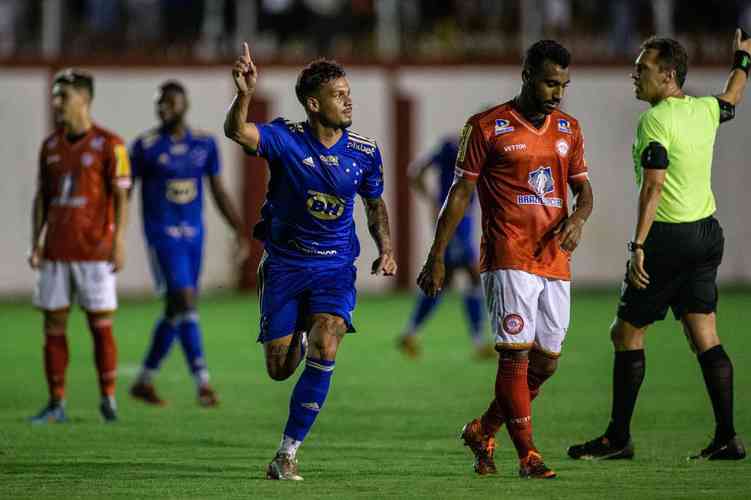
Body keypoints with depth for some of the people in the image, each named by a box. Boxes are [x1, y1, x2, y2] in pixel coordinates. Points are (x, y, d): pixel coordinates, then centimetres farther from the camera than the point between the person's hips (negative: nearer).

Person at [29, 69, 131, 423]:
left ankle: (108, 400, 9)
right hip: (56, 252, 5)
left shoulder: (108, 145, -5)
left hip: (95, 252, -5)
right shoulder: (51, 146, 11)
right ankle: (57, 404, 7)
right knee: (53, 326, 2)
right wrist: (36, 242, 6)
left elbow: (120, 197, -6)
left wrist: (118, 243, -12)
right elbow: (42, 198, 14)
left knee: (101, 325, -1)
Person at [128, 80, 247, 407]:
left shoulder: (204, 144, 5)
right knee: (185, 303, -17)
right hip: (162, 234, -5)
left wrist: (239, 230, 5)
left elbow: (219, 192, 11)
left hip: (194, 234, 5)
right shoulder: (146, 146, -6)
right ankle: (202, 383, -18)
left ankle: (144, 382, 23)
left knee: (175, 312, 9)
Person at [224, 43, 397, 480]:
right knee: (280, 369, 2)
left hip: (335, 266, 1)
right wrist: (245, 95, -52)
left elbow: (375, 202, 15)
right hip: (284, 263, -1)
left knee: (324, 352, -22)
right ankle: (297, 338, 44)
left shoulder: (365, 152, -3)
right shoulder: (286, 139, -13)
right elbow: (238, 132, -32)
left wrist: (386, 249, 0)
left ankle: (288, 454, -12)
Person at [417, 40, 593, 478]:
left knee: (545, 363, 7)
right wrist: (437, 257, -2)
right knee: (516, 355, -11)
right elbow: (461, 193, 0)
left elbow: (583, 187, 19)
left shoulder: (569, 129, 13)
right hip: (509, 258, -6)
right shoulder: (487, 127, -2)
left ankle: (483, 431, 26)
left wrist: (578, 217, -5)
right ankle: (528, 455, -7)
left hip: (556, 259, 6)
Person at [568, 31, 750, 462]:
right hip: (707, 233, 8)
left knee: (627, 334, 3)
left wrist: (638, 246, -24)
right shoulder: (703, 110, 7)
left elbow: (653, 187, -22)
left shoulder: (655, 121, -15)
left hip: (669, 236, -8)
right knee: (705, 337, 7)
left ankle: (619, 438, 6)